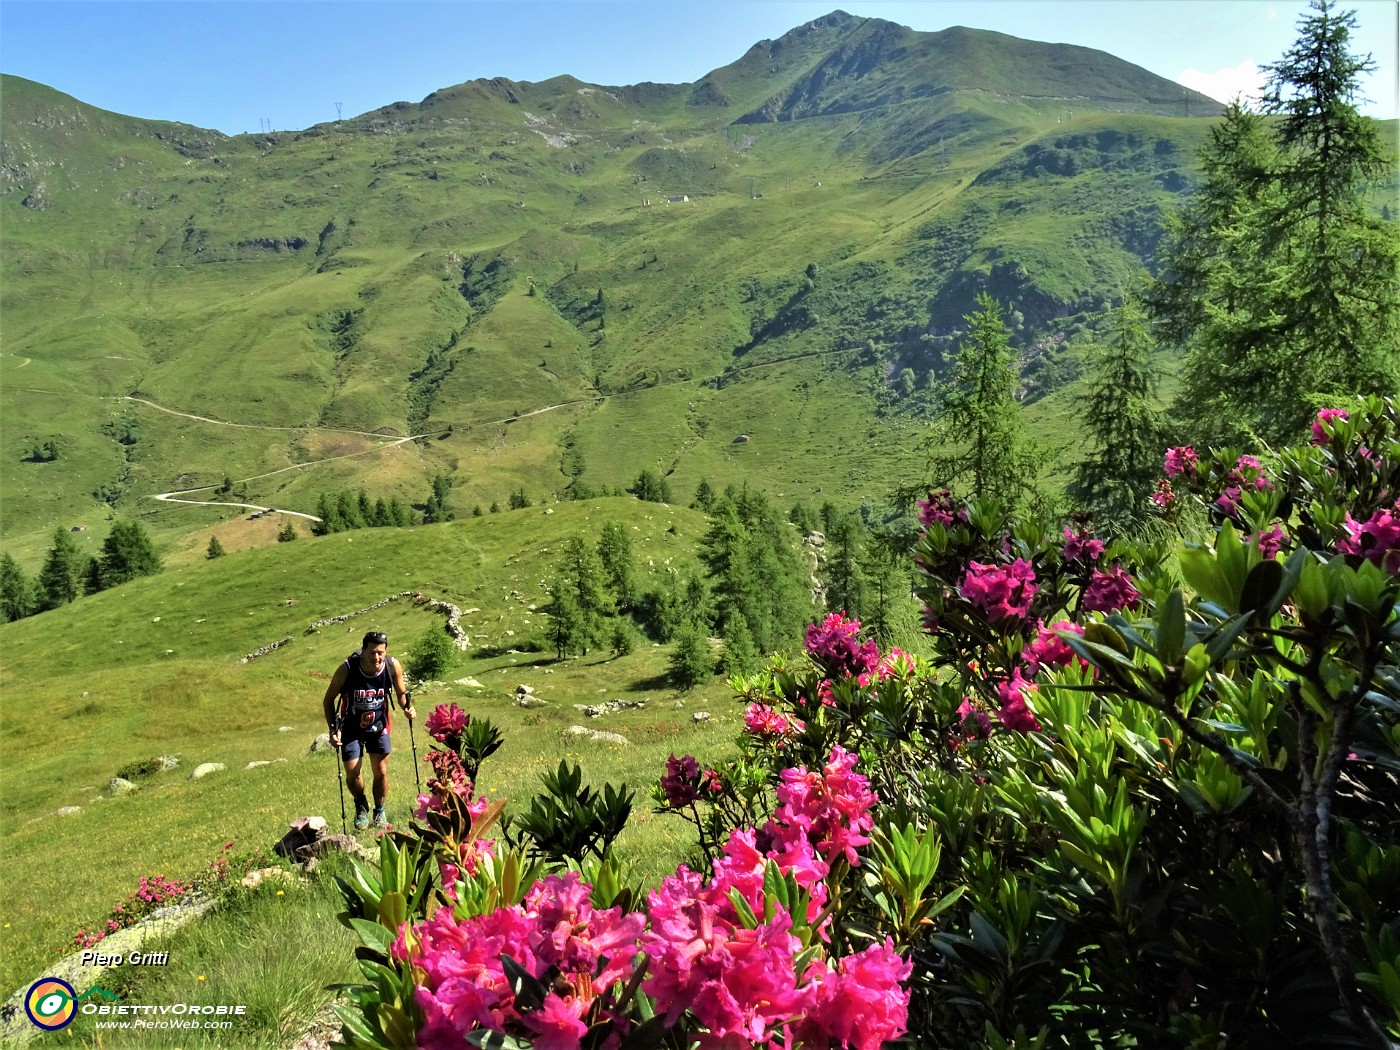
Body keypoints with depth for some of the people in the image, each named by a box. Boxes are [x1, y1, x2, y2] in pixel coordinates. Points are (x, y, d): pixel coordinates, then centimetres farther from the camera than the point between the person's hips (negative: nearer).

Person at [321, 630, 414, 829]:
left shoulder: (393, 667, -22)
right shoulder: (347, 669, -28)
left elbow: (401, 693, -2)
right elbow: (328, 699, -13)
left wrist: (407, 708, -23)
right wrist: (333, 730, -21)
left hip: (379, 726, 1)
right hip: (351, 728, -1)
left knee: (381, 771, 2)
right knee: (352, 774, -4)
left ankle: (380, 812, 27)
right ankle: (361, 807, 27)